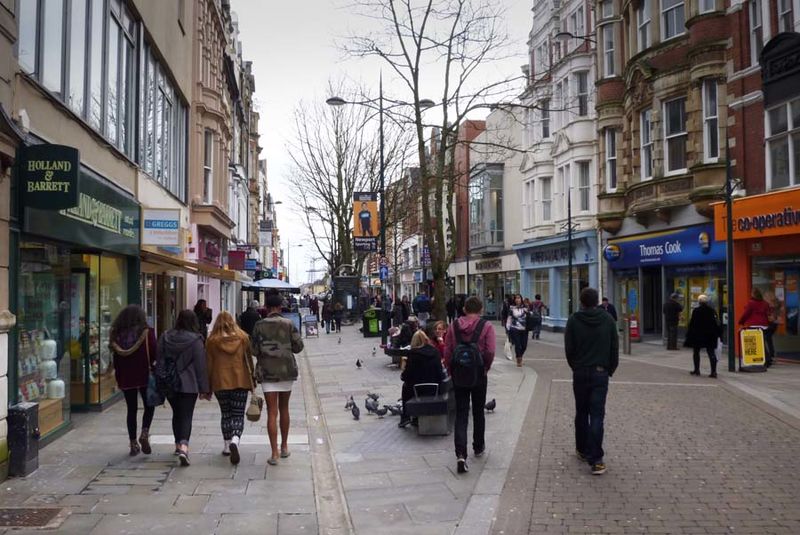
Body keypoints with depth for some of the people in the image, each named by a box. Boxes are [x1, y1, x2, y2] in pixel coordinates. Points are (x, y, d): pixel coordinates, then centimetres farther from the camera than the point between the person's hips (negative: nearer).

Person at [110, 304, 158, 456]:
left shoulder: (116, 334, 0)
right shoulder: (147, 332, -9)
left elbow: (115, 357, 4)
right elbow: (154, 354, -10)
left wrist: (118, 376, 12)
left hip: (125, 377, 3)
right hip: (144, 375, -3)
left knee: (131, 409, 11)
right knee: (149, 406, 12)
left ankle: (133, 443, 13)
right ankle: (145, 433, -9)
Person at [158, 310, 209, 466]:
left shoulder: (165, 337, 4)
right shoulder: (195, 340, -10)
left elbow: (159, 361, 9)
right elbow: (201, 366, -8)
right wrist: (204, 389, -2)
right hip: (189, 385, -4)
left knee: (176, 414, 21)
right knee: (186, 416, -3)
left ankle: (178, 445, 32)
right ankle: (183, 447, -20)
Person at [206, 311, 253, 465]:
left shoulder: (212, 340, -1)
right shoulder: (243, 337, 1)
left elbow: (209, 364, 2)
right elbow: (249, 361, 5)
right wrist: (252, 382, 13)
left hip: (220, 383, 0)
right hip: (241, 381, 0)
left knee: (225, 414, 15)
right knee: (238, 415, 1)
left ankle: (227, 446, 19)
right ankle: (235, 440, -23)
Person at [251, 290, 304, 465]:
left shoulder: (259, 325, -5)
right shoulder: (289, 324, -4)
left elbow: (254, 350, -5)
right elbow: (298, 346, -3)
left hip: (267, 372, -1)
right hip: (286, 370, 1)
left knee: (272, 413, 0)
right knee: (284, 409, 18)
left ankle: (274, 453, -4)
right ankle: (284, 447, 28)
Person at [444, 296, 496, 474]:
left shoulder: (454, 326, -1)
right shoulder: (486, 327, -8)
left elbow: (447, 351, -1)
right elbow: (490, 352, -13)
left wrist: (451, 371, 10)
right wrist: (486, 368, 4)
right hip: (479, 374, -1)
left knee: (461, 414, 2)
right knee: (478, 412, 17)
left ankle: (461, 454, -12)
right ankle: (479, 447, 32)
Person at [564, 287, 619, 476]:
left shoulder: (574, 320, -6)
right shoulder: (607, 319, -2)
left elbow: (569, 349, -4)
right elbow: (615, 348, 1)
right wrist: (610, 369, 12)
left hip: (580, 373, 0)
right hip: (601, 372, 0)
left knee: (581, 413, 16)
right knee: (597, 415, -2)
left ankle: (582, 450, 27)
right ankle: (595, 459, -8)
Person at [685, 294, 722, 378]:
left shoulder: (696, 311, -10)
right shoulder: (712, 311, 2)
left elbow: (692, 324, -9)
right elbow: (716, 323, 6)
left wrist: (689, 335, -2)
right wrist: (718, 334, 13)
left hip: (698, 335, -3)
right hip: (710, 336, 3)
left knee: (696, 352, 12)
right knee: (711, 353, 1)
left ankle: (696, 370, 14)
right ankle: (713, 371, -6)